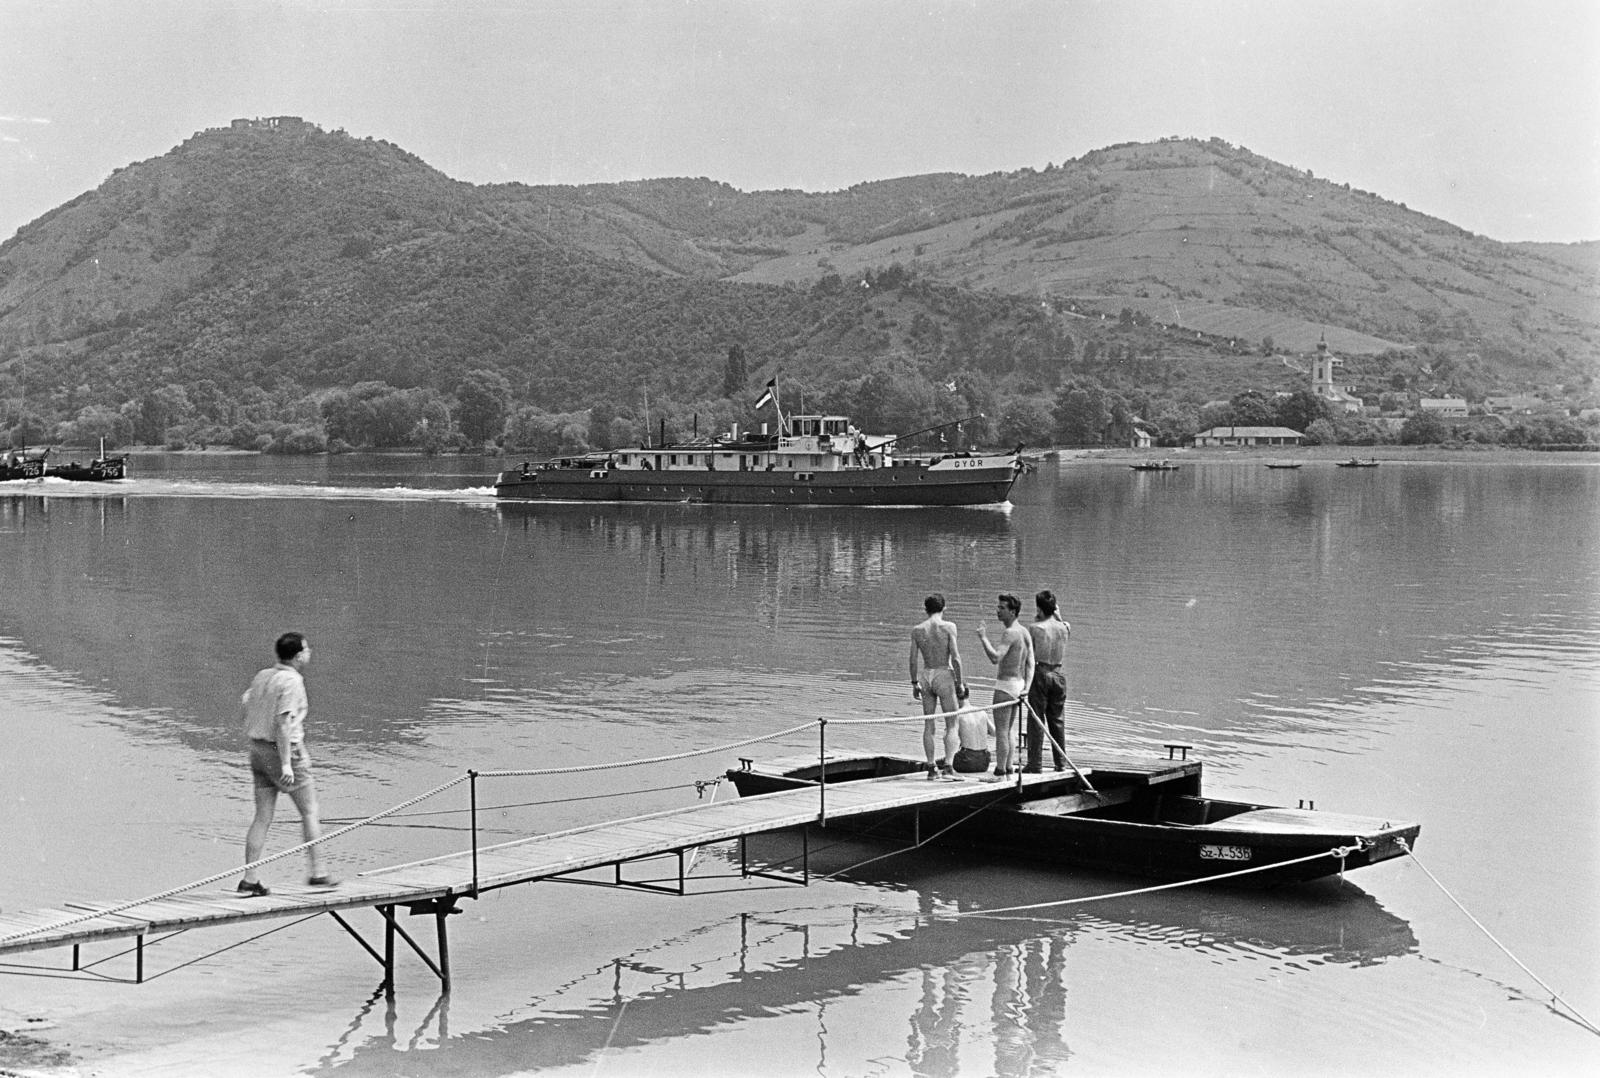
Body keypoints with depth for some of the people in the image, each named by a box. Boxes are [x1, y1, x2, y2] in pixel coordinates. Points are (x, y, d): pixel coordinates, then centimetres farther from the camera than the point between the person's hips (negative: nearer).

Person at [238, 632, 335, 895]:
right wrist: (286, 764, -23)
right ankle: (316, 872, 11)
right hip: (285, 751, -7)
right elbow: (283, 723, -23)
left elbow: (243, 711, 14)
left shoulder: (262, 676, 8)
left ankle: (249, 879, 2)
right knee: (310, 812, 7)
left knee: (263, 817, 7)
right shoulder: (292, 682, -16)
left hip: (258, 750, 7)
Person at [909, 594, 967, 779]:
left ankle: (932, 767, 9)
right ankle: (948, 764, -7)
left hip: (926, 676, 4)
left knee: (929, 725, 10)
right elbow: (955, 658, -10)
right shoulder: (948, 627, -8)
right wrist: (959, 682, -2)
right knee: (951, 725, 3)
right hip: (944, 675, -3)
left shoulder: (917, 630, 2)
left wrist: (915, 683, 13)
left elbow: (913, 659, 4)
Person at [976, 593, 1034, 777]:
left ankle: (1000, 771, -6)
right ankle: (1009, 768, 19)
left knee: (1001, 731, -6)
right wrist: (1026, 688, 2)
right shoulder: (1025, 633, 12)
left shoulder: (1010, 633, -17)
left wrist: (983, 638, -20)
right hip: (1019, 685, 9)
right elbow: (1030, 664, 8)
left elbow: (995, 658, -29)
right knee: (1007, 731, 17)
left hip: (1005, 685, -9)